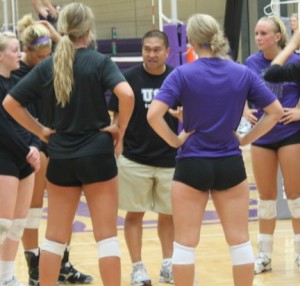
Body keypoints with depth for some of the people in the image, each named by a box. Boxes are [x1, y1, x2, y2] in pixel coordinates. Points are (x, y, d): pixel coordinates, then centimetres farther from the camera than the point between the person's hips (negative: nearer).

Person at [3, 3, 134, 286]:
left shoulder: (47, 66, 3)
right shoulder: (99, 61, -6)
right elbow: (126, 94, -22)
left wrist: (40, 129, 6)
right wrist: (120, 128, -8)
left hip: (60, 159, 3)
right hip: (97, 156, -3)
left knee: (55, 236, 12)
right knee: (106, 236, 2)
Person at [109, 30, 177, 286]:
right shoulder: (129, 78, -4)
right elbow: (118, 117, 0)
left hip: (170, 159, 2)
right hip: (134, 159, -2)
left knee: (168, 214, 10)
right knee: (134, 214, 4)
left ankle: (168, 265, 23)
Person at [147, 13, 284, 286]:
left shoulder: (183, 74, -9)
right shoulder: (243, 73, -1)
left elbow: (153, 114, -20)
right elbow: (276, 112, 1)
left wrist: (175, 140, -7)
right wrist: (245, 139, 4)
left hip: (192, 164, -2)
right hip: (231, 164, 2)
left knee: (186, 242, 6)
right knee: (239, 240, 9)